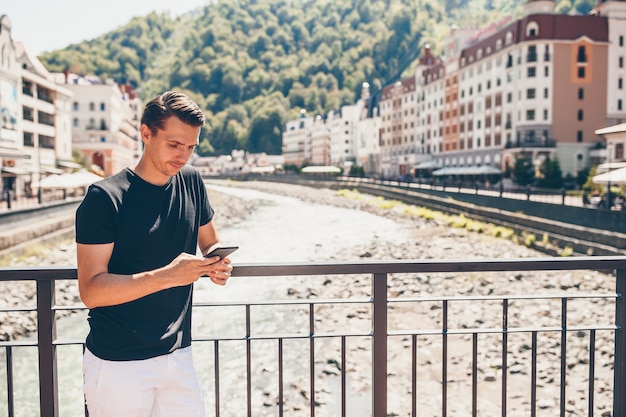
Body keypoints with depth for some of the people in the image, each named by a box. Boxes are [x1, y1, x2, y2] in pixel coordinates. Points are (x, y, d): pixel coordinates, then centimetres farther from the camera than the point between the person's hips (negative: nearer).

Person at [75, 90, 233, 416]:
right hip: (118, 365, -4)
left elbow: (210, 243, 15)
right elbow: (91, 290, -19)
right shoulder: (105, 197, -14)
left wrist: (218, 264, -8)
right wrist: (167, 276, -31)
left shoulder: (191, 182, 2)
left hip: (178, 355, 5)